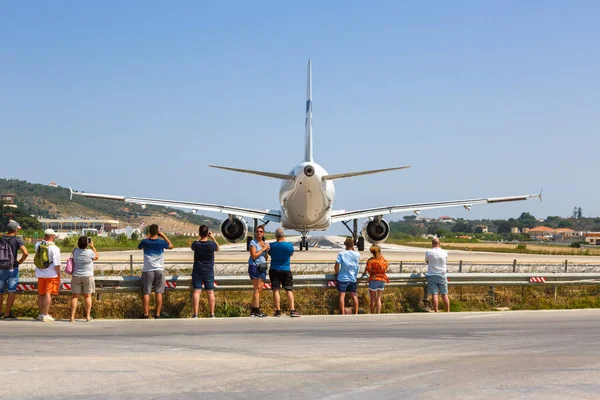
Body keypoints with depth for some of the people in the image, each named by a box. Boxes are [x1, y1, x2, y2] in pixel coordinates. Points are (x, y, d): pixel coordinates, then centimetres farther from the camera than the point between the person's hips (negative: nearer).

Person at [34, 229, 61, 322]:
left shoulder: (38, 245, 0)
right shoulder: (54, 248, -16)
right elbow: (56, 264, -17)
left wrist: (45, 240, 16)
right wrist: (59, 275, -6)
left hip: (40, 274, 5)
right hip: (51, 275, -5)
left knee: (41, 294, 14)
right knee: (48, 294, -4)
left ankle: (41, 314, 21)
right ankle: (46, 315, -5)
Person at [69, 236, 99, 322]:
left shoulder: (75, 251, -7)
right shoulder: (90, 252, -14)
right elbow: (97, 257, 7)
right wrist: (92, 246, 7)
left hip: (76, 276, 2)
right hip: (88, 276, -1)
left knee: (74, 296, 5)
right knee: (87, 296, 7)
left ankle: (72, 317, 1)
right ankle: (88, 316, 7)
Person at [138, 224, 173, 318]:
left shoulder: (145, 242, -7)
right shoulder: (161, 242, -8)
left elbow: (139, 247, 17)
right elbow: (171, 246, 13)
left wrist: (147, 237, 18)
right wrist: (164, 236, 11)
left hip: (148, 270, 0)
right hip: (159, 270, 0)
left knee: (146, 293, 4)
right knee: (159, 293, 5)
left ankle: (146, 315, 2)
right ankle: (157, 314, 5)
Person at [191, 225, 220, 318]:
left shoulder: (196, 244, -12)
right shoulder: (211, 244, -13)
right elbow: (218, 248, 10)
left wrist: (200, 238, 16)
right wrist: (213, 238, 9)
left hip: (197, 272, 0)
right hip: (209, 272, 0)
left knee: (196, 291, 0)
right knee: (210, 292, 5)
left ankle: (195, 314, -6)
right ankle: (212, 314, 7)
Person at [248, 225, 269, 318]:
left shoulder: (265, 243, 15)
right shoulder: (253, 242, -4)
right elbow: (254, 256, -13)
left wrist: (267, 251, 0)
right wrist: (263, 249, -10)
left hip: (262, 267, 7)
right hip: (254, 266, -7)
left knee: (259, 289, 6)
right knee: (257, 288, -9)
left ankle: (253, 310, 11)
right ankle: (257, 310, -8)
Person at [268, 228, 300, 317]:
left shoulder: (271, 245, -5)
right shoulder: (289, 245, -9)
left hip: (274, 270, 1)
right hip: (286, 270, -1)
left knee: (276, 290, 2)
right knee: (289, 290, 2)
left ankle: (278, 311, 0)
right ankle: (292, 310, -4)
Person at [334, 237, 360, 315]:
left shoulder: (341, 254, -9)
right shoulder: (357, 254, -2)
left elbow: (337, 265, -11)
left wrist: (337, 273, 6)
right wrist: (353, 249, 16)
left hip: (343, 278, -3)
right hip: (353, 278, 3)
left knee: (342, 295, -1)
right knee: (354, 295, 12)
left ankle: (342, 314, -3)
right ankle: (356, 313, 14)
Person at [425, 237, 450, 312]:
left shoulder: (428, 252, -7)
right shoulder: (444, 252, -2)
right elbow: (445, 261, 11)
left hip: (432, 275, -2)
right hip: (442, 275, 2)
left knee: (434, 294, -4)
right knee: (444, 294, 6)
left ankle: (436, 311, -8)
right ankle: (448, 311, 8)